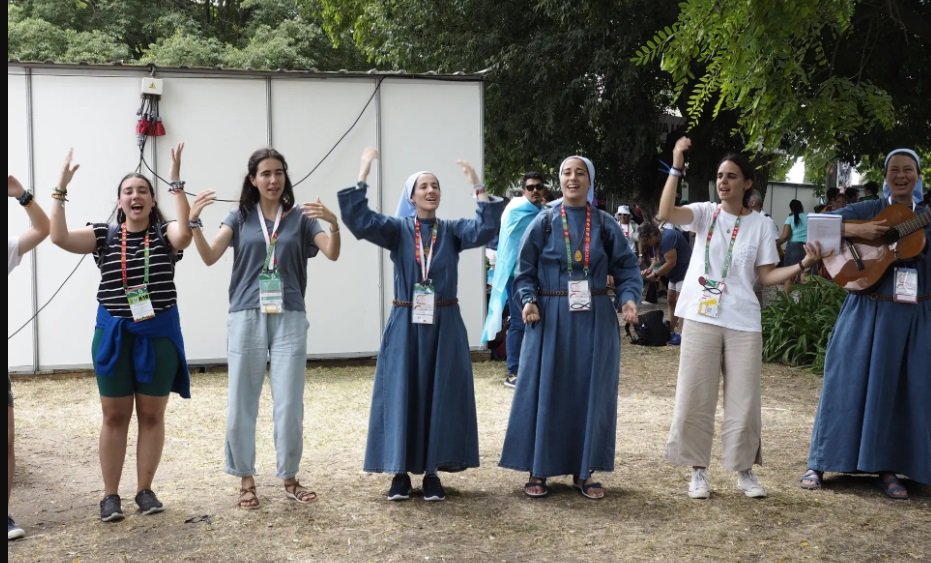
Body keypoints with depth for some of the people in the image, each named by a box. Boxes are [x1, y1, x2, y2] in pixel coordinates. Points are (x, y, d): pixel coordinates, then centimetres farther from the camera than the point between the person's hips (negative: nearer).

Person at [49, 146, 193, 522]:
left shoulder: (164, 234, -1)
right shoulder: (105, 235, 3)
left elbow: (184, 234, -24)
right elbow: (60, 237, -11)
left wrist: (176, 182, -26)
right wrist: (61, 189, -15)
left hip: (158, 333, -1)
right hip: (113, 333, 1)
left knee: (151, 415, 8)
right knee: (115, 416, 7)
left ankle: (144, 490, 20)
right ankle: (110, 495, 16)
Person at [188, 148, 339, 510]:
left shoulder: (300, 217, 4)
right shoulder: (240, 218, 6)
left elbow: (333, 254, -9)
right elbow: (210, 257, -6)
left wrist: (334, 223, -29)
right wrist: (194, 222, -22)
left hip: (289, 320, 0)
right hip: (246, 319, 0)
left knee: (290, 404, 3)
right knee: (242, 404, 5)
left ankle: (289, 478, 19)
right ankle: (246, 480, 19)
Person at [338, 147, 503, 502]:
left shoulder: (452, 230, 6)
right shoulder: (397, 229, 3)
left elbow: (486, 228, -12)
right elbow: (358, 220, -13)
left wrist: (478, 188, -16)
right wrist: (362, 176, -19)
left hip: (445, 326, 1)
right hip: (406, 326, -1)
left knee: (441, 397, 3)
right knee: (402, 396, 1)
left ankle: (433, 472, 13)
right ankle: (400, 472, 11)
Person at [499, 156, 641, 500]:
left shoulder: (605, 225, 4)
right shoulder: (543, 223, 1)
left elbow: (626, 268, 3)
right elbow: (525, 271, 2)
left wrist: (628, 299, -14)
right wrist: (528, 301, -14)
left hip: (595, 320, 2)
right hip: (551, 319, -1)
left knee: (591, 392, 5)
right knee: (545, 391, 1)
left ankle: (583, 472, 17)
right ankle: (538, 470, 12)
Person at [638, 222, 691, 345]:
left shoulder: (667, 238, -23)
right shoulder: (658, 241, 9)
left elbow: (671, 262, -25)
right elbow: (659, 260, 15)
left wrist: (655, 275, -17)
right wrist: (649, 269, -2)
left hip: (685, 272, -11)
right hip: (675, 275, 11)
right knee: (670, 302, 13)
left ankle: (683, 335, -11)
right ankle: (671, 331, 20)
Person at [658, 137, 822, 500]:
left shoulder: (759, 225, 5)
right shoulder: (705, 213, 2)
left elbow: (766, 276, 5)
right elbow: (665, 214, -17)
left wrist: (802, 266, -9)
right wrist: (676, 168, -22)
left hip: (743, 323, 1)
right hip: (701, 319, -1)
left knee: (744, 399, 6)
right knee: (696, 397, 3)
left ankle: (745, 471, 21)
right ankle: (699, 471, 16)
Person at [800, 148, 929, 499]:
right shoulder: (867, 210, 2)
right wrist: (856, 230, -19)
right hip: (869, 312, -2)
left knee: (901, 390, 5)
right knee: (849, 384, 2)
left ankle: (887, 469, 17)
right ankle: (819, 464, 11)